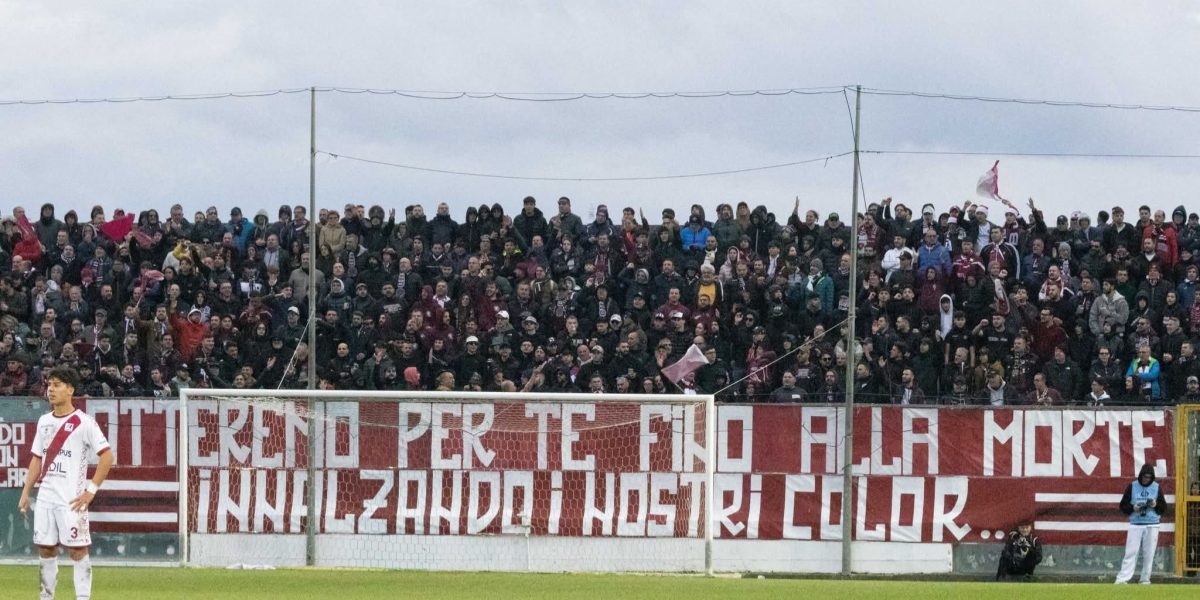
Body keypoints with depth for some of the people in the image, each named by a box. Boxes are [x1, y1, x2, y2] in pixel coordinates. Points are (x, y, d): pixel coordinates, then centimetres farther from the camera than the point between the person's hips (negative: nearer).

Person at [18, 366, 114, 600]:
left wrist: (91, 489, -13)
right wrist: (26, 492, 13)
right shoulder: (44, 421, 13)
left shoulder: (83, 422, -7)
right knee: (45, 547, 7)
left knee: (77, 549, -7)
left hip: (71, 498, -6)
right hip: (45, 496, 6)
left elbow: (106, 457, -8)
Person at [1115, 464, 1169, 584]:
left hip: (1152, 525, 1)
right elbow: (1123, 506, 4)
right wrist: (1133, 508, -15)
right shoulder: (1132, 487, 2)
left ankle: (1145, 579, 9)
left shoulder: (1157, 488, 5)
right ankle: (1122, 579, -10)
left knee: (1149, 554, 1)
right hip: (1135, 524, -1)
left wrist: (1156, 505, -14)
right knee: (1131, 552, -7)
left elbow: (1163, 508, 7)